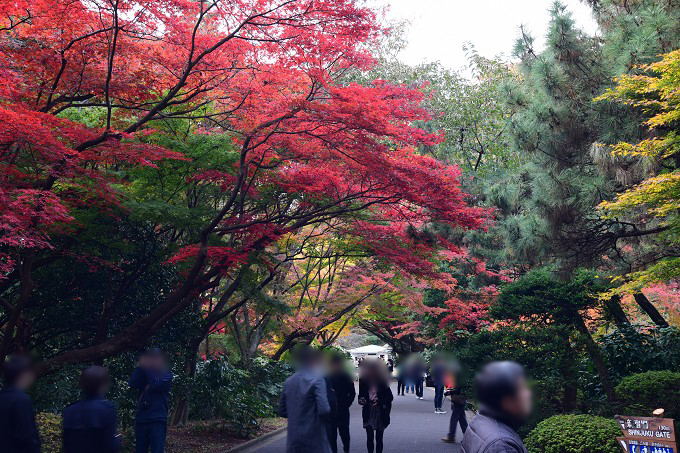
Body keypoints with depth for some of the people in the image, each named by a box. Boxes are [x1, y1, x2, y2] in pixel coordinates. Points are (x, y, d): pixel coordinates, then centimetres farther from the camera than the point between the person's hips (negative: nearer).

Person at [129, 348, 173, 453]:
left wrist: (148, 369, -6)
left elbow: (156, 385, -16)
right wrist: (141, 367, -6)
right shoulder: (143, 375, 14)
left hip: (157, 421, -5)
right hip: (140, 420, 5)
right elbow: (132, 383, -4)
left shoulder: (166, 374, 2)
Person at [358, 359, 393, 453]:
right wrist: (361, 400, -11)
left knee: (379, 438, 5)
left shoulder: (382, 382, -6)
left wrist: (379, 400, -19)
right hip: (368, 414, 1)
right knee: (370, 437, -3)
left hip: (380, 414, -1)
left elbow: (390, 397, -3)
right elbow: (361, 395, 11)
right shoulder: (363, 381, -1)